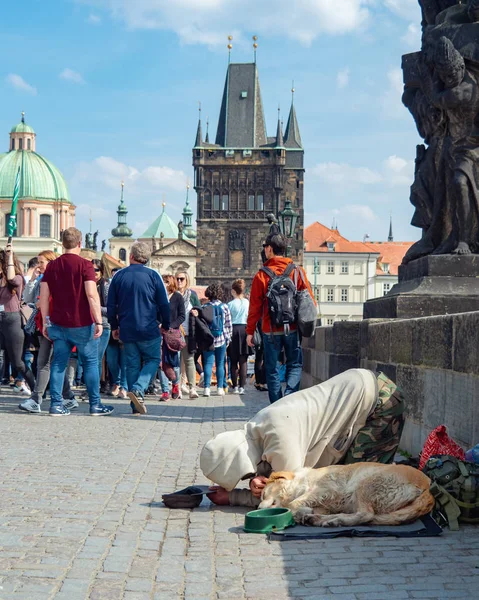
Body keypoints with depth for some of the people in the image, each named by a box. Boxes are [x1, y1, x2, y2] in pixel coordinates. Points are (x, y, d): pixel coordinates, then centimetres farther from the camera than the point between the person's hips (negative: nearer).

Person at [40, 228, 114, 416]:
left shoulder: (52, 266, 6)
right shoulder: (84, 265, -9)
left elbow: (44, 296, 5)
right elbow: (92, 295, -16)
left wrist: (46, 322, 12)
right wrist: (98, 321, -14)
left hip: (58, 324, 4)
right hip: (82, 324, -4)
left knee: (59, 363, 7)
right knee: (90, 362, 6)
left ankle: (56, 404, 5)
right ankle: (95, 405, 9)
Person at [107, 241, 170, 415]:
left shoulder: (119, 276, 3)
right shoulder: (153, 275, -4)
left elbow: (111, 305, 7)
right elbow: (164, 304, -1)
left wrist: (114, 326, 18)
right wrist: (165, 325, 11)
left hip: (126, 331, 3)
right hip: (149, 329, -3)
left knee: (132, 365, 9)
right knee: (152, 360, 12)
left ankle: (136, 406, 7)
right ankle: (138, 389, -12)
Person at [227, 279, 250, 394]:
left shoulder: (230, 304, -6)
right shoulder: (248, 303, 0)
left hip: (233, 330, -1)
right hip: (244, 329, 1)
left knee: (233, 361, 8)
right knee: (243, 361, 2)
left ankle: (235, 386, 8)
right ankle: (242, 386, -2)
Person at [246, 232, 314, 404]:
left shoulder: (262, 275, -5)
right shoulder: (298, 271, 0)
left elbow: (255, 306, -2)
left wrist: (250, 331, 5)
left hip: (271, 330, -1)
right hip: (293, 329, 1)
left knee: (272, 369, 8)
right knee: (295, 365, 11)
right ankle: (289, 395, -12)